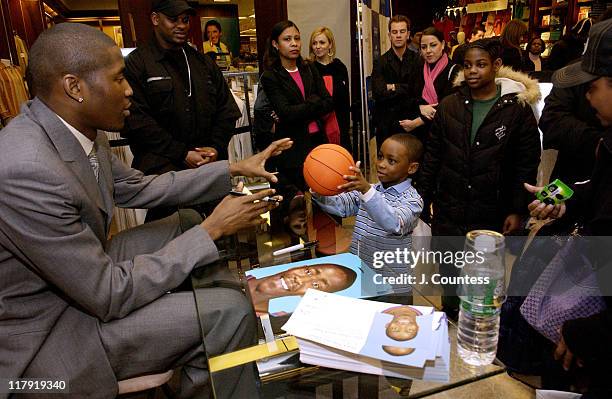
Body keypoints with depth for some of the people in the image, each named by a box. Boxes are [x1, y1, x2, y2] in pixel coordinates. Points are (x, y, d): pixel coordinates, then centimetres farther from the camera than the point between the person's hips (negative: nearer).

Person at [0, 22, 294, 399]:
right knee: (230, 311, -19)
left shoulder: (80, 129, -7)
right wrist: (212, 230, -22)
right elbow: (108, 295, -28)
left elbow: (138, 188, 7)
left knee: (188, 222, 14)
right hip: (47, 331, -9)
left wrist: (234, 169, 1)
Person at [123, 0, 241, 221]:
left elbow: (227, 109, 14)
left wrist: (216, 148, -2)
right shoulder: (136, 63, 0)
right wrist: (182, 155, -14)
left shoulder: (203, 62, 16)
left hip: (211, 162, 5)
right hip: (162, 167, -4)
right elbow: (136, 121, -10)